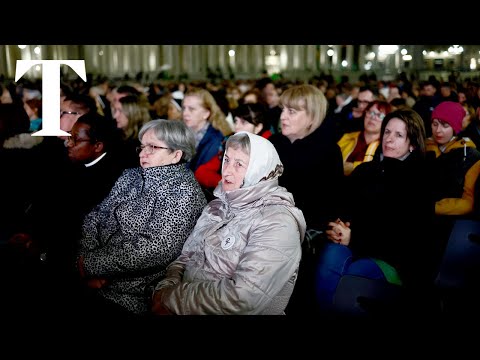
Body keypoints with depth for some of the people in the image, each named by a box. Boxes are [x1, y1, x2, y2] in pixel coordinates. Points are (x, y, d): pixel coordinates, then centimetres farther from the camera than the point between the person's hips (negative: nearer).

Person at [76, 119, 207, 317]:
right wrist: (88, 260, -10)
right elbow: (95, 217, 8)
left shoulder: (185, 191, -8)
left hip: (129, 294, -6)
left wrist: (92, 264, -14)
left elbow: (155, 250, -17)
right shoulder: (130, 176, 13)